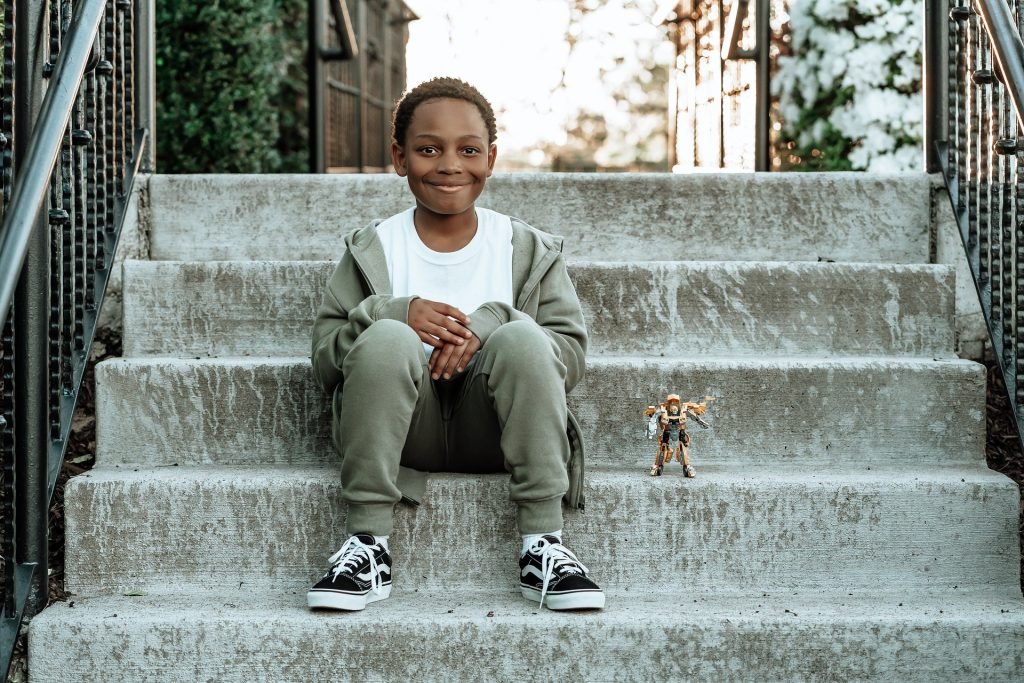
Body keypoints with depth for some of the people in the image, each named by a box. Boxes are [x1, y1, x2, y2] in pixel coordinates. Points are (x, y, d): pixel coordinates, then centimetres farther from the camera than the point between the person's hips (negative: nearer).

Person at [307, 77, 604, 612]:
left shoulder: (529, 250, 11)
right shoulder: (371, 250, 11)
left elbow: (570, 353, 0)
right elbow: (325, 361, 3)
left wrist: (490, 325, -19)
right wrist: (396, 313, -16)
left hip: (490, 431, 0)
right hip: (404, 433, 0)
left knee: (521, 336, -28)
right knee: (386, 338, -29)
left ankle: (542, 547, -26)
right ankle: (367, 545, -24)